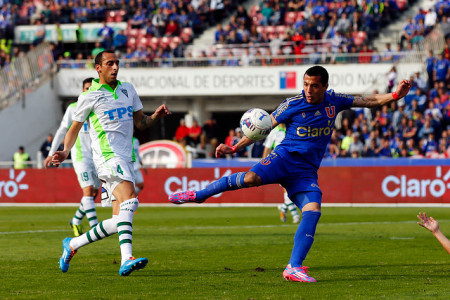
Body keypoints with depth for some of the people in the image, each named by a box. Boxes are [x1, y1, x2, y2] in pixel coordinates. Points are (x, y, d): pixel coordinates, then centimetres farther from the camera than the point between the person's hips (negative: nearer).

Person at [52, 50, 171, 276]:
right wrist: (65, 151, -8)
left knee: (118, 222, 3)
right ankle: (126, 260, -42)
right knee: (130, 198, -30)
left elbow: (140, 122, 22)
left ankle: (73, 245, 20)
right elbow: (74, 128, 9)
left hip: (125, 158, 7)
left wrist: (155, 116, 1)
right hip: (107, 156, -7)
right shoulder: (89, 97, 2)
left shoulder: (127, 89, 18)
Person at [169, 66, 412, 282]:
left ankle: (294, 268, -17)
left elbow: (370, 101, 17)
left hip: (306, 171, 3)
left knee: (313, 211, -20)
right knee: (252, 178, -31)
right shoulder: (293, 104, -1)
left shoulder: (333, 101, 9)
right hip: (286, 157, -3)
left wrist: (396, 95, 1)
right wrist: (233, 148, -2)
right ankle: (199, 194, -10)